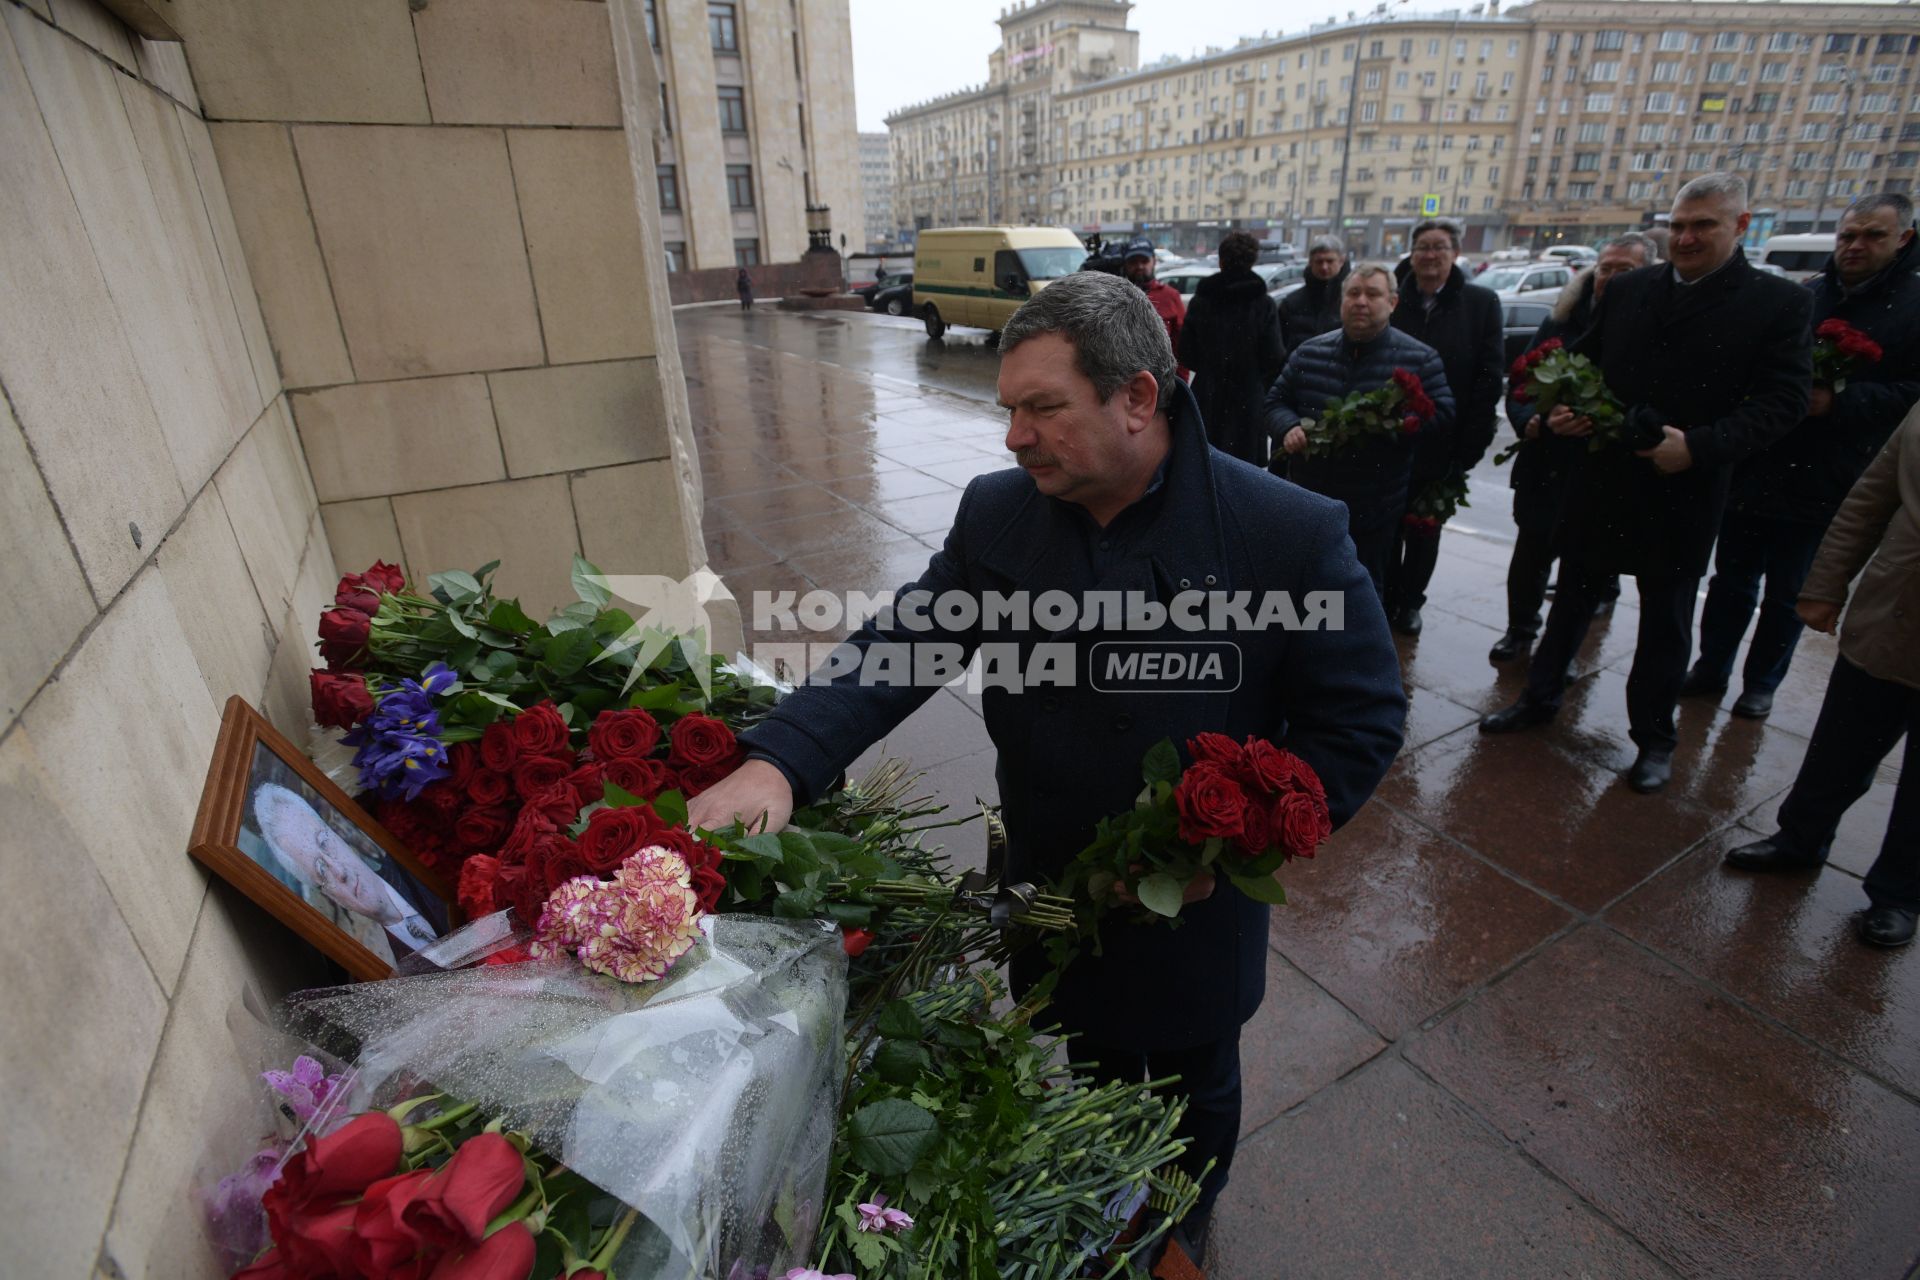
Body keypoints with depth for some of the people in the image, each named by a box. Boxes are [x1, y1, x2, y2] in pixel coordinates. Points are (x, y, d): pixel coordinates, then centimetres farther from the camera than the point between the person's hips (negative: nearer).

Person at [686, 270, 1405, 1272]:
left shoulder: (1292, 533, -22)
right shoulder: (997, 514, -11)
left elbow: (1360, 721, -14)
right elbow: (899, 649, -14)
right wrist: (777, 763, -29)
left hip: (1197, 909, -2)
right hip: (1054, 891, 3)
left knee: (1195, 1083, 27)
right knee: (1096, 1073, 29)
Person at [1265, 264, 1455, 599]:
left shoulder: (1420, 358, -2)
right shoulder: (1309, 352, 6)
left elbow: (1441, 413, -6)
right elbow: (1276, 400, 10)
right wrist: (1289, 428, -13)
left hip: (1372, 509, -3)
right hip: (1307, 500, 3)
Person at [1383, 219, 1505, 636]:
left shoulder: (1481, 303, -2)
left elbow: (1490, 377, -4)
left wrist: (1471, 445, -11)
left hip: (1442, 445, 0)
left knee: (1425, 528, 12)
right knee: (1388, 525, 8)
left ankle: (1410, 602, 26)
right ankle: (1386, 599, 23)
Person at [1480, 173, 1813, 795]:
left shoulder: (1779, 302, -5)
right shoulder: (1626, 289, 5)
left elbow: (1782, 401, -10)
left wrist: (1700, 445, -24)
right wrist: (1566, 407, -9)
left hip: (1685, 491, -2)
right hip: (1602, 479, 3)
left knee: (1666, 619, 9)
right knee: (1573, 593, 14)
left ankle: (1654, 737, 24)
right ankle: (1541, 696, 30)